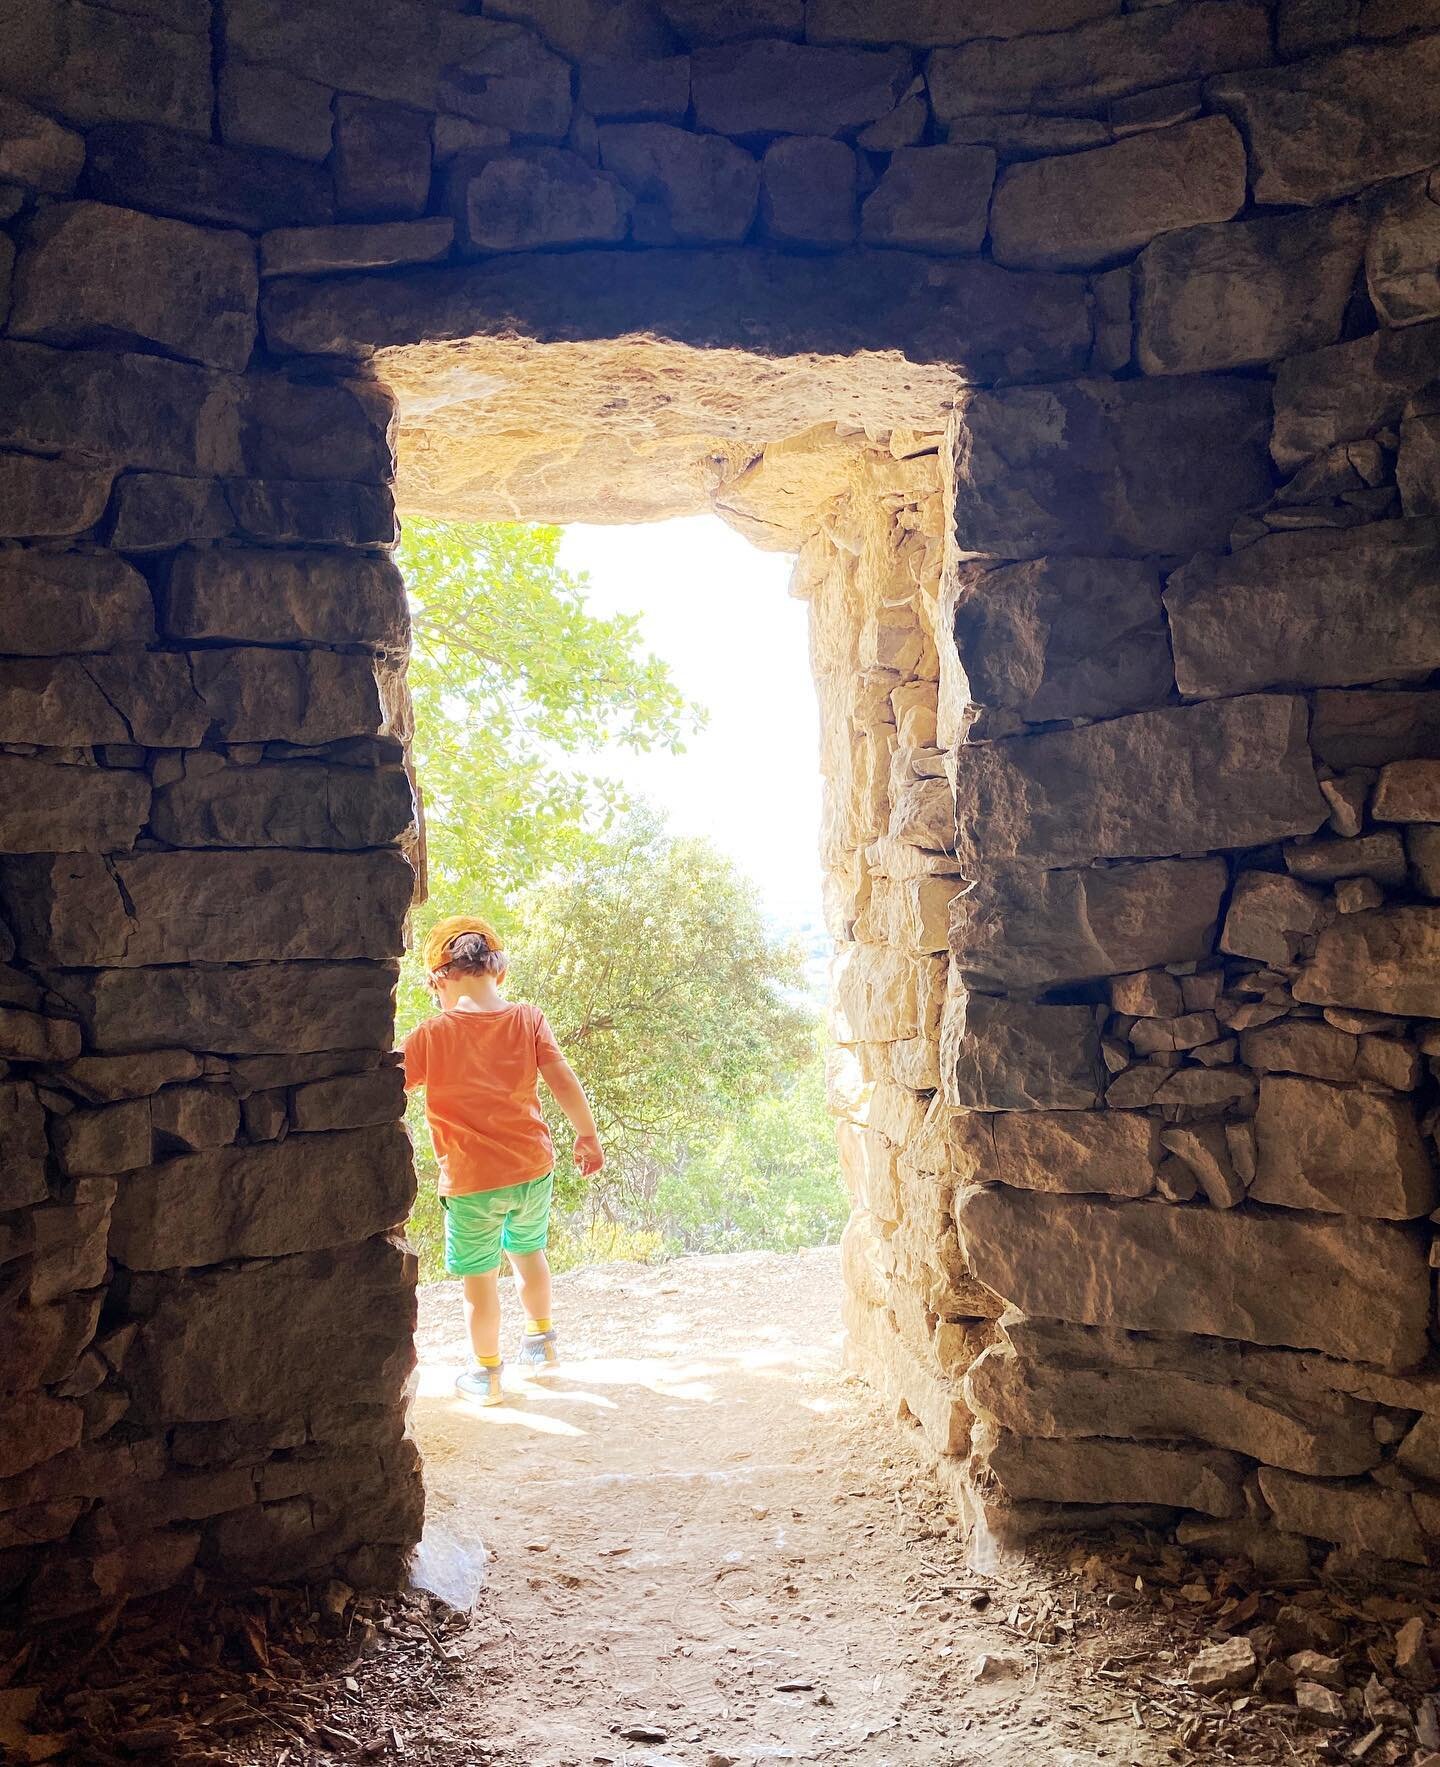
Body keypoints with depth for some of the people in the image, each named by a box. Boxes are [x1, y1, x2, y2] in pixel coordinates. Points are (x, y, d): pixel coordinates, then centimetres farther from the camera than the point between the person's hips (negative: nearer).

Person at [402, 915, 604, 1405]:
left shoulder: (431, 1036, -14)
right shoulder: (528, 1019, -6)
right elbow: (563, 1081, -7)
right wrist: (587, 1135, 5)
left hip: (471, 1181, -4)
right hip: (533, 1167, 4)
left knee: (480, 1280, 13)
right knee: (528, 1252, 28)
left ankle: (487, 1374, 28)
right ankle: (541, 1341, 42)